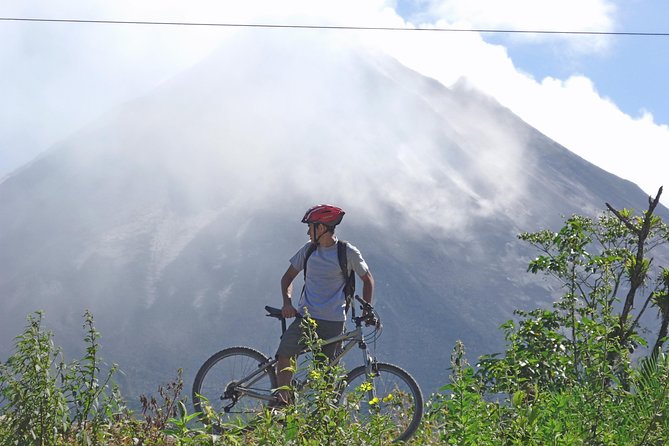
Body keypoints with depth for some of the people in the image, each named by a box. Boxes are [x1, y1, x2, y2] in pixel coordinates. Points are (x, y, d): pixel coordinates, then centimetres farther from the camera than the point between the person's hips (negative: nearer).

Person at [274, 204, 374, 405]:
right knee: (284, 354, -20)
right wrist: (287, 302, -1)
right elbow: (288, 277, 16)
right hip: (305, 317, 3)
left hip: (333, 322, -3)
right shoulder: (309, 249, 9)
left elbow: (367, 279, 11)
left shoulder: (348, 252, -2)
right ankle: (282, 400, -14)